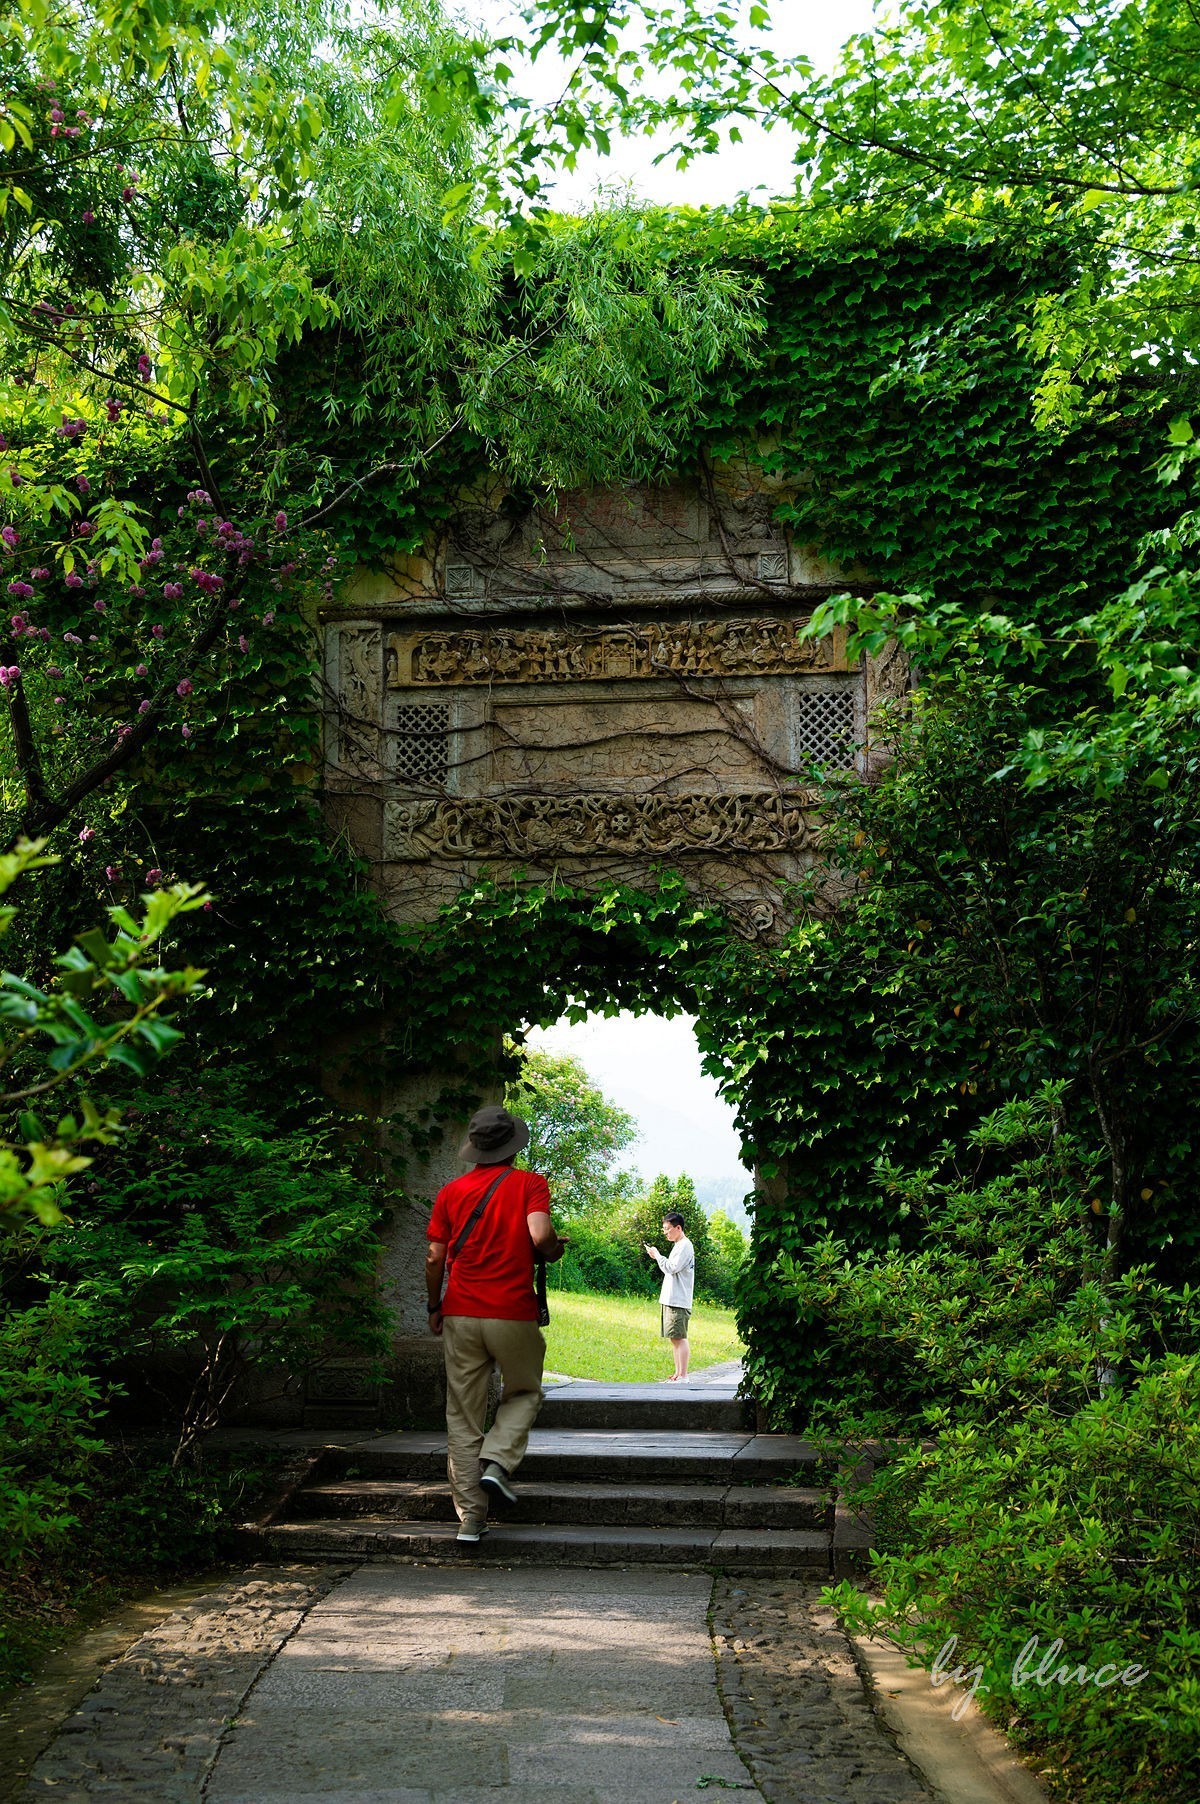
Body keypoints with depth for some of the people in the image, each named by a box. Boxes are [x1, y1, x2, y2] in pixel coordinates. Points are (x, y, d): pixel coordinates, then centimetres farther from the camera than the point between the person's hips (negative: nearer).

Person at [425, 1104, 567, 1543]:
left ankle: (470, 1516, 6)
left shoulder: (450, 1192, 6)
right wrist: (554, 1251, 3)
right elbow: (539, 1234, -19)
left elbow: (434, 1258, 4)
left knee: (463, 1416, 7)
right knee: (524, 1393, 21)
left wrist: (434, 1308, 17)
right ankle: (497, 1461, -3)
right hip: (513, 1314, -2)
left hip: (461, 1313, 2)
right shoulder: (529, 1183, -3)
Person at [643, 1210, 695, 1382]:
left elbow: (672, 1268, -18)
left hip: (678, 1302, -10)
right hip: (671, 1300, 10)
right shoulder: (678, 1245, 20)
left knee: (679, 1337, -11)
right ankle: (678, 1374, 16)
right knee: (675, 1338, 12)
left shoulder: (685, 1246, -11)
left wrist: (657, 1255, -9)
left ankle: (683, 1377, -11)